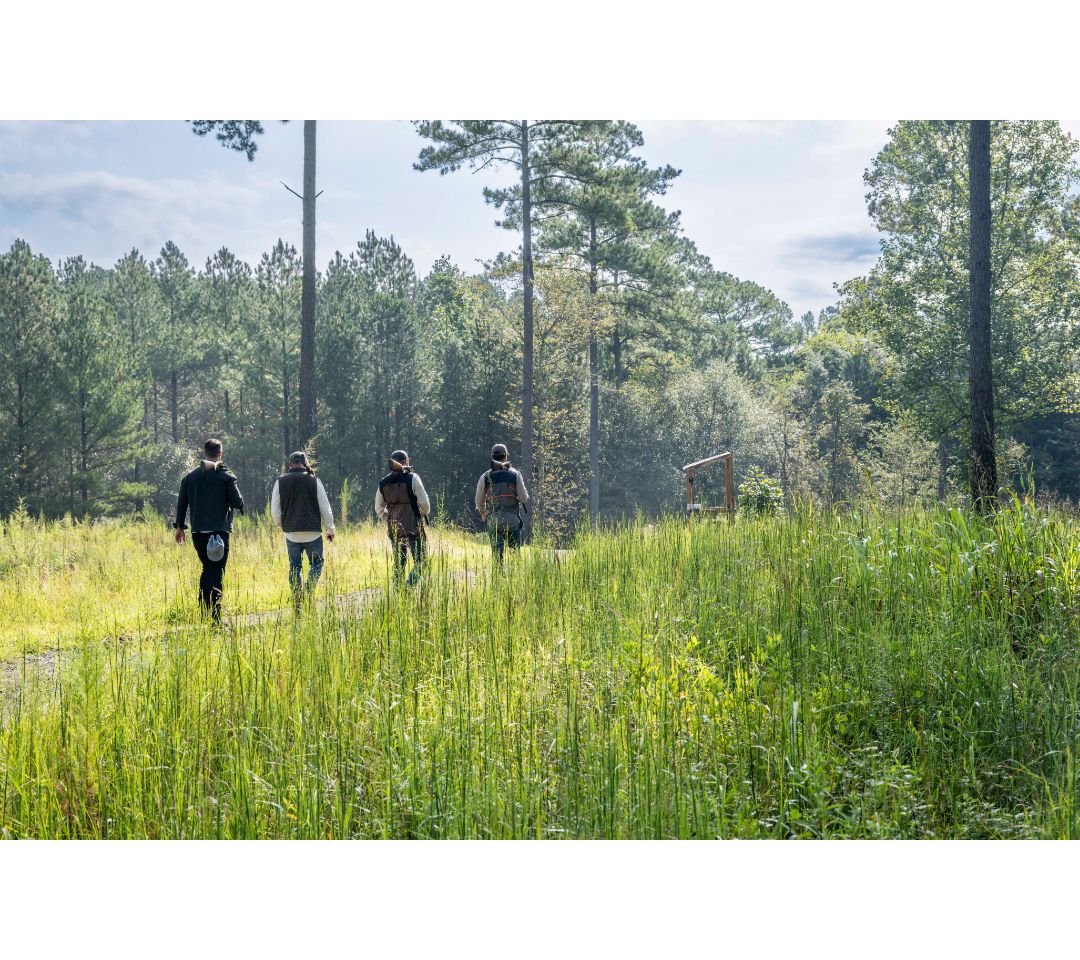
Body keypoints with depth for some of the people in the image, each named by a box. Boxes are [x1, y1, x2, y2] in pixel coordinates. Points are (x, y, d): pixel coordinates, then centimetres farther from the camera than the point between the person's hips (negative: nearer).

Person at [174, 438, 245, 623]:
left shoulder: (190, 476, 8)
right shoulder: (226, 476, -5)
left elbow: (181, 503, 10)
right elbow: (238, 502, -8)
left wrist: (180, 527, 18)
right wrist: (239, 503, 15)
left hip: (197, 532, 4)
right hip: (219, 530, -4)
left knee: (207, 568, 21)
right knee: (216, 572, -2)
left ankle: (203, 605, 13)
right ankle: (215, 617, -7)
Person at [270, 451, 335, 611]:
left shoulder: (280, 482, 3)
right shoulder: (314, 481, -3)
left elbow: (275, 510, 6)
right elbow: (325, 508, 0)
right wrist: (330, 529, 11)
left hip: (291, 533, 2)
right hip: (313, 532, -2)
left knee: (295, 567, 10)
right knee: (316, 563, 11)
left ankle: (297, 604, 10)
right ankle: (308, 593, -10)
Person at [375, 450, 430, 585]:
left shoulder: (383, 483, 6)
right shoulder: (412, 479, -9)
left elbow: (379, 508, 12)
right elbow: (424, 502, -11)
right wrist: (425, 513, 8)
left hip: (394, 529, 5)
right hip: (413, 527, -5)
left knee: (398, 563, 14)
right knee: (420, 560, -1)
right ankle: (411, 584, -20)